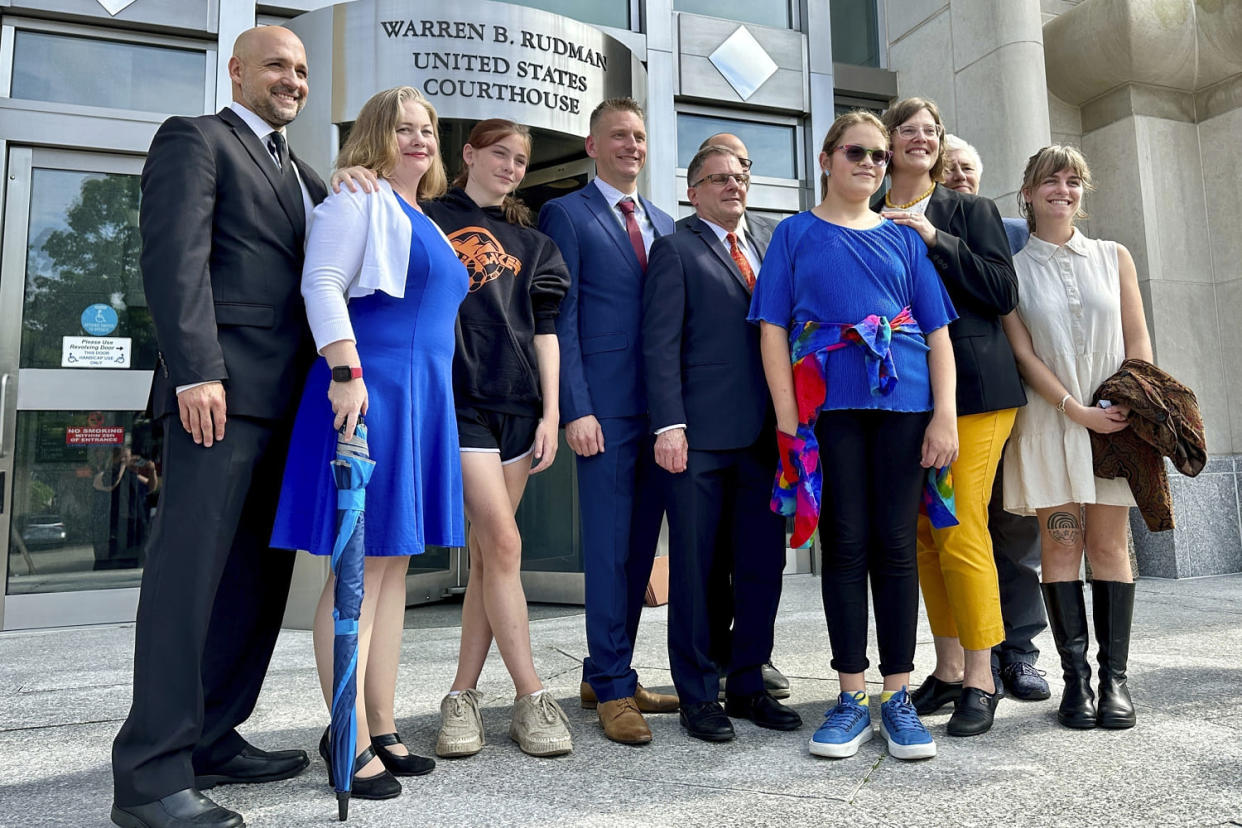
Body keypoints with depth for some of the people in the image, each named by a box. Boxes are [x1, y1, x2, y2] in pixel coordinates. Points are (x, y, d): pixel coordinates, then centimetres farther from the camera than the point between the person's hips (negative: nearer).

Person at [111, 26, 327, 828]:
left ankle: (213, 739, 19)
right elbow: (175, 258, -9)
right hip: (222, 388, -8)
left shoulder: (303, 174, 27)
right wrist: (196, 372, -19)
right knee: (189, 571, -8)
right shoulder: (193, 138, 5)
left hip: (289, 399, 8)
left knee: (262, 573, 8)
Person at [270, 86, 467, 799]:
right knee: (359, 568, -5)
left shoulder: (425, 221, 24)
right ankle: (351, 741, 6)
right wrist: (346, 373, -22)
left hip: (425, 400, 9)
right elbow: (322, 284, -12)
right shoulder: (359, 197, 0)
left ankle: (382, 727, 21)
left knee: (394, 566, 11)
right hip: (369, 391, -9)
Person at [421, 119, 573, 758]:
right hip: (458, 399, -4)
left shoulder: (530, 242, 19)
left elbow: (544, 328, 13)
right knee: (502, 546, -11)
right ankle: (532, 698, 0)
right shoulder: (430, 220, 9)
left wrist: (550, 411, 5)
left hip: (517, 404, 4)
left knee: (487, 554, 5)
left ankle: (463, 695, 15)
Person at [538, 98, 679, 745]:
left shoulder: (664, 224, 20)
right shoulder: (565, 215, 3)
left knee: (640, 546, 9)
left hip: (660, 407, 6)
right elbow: (560, 320, -5)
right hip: (606, 406, -6)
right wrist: (576, 409, -13)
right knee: (608, 547, -2)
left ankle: (605, 674, 23)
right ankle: (612, 688, 10)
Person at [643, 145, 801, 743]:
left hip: (763, 436, 5)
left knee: (762, 565, 8)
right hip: (700, 437, -5)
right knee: (696, 569, 3)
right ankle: (698, 695, 16)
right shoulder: (675, 251, 4)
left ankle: (747, 684, 23)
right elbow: (660, 345, -5)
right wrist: (668, 424, -15)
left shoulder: (767, 252, 21)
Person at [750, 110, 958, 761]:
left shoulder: (902, 237, 17)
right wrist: (787, 418, -8)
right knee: (845, 546, 1)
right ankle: (851, 697, 12)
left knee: (895, 546, 2)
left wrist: (945, 415, -1)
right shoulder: (796, 233, 11)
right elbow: (773, 329, 2)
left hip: (902, 400, 2)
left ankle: (897, 697, 13)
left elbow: (937, 332, 11)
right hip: (828, 406, -2)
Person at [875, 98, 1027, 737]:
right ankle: (948, 670, 21)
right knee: (924, 535, 8)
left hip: (969, 387, -3)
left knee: (960, 532, -6)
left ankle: (980, 680, 7)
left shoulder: (970, 211, 7)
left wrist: (936, 240, -10)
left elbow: (1003, 291, -4)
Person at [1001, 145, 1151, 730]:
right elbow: (1023, 352, -3)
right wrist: (1076, 410, -12)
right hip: (1050, 421, -2)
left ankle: (1114, 677, 8)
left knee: (1109, 544, 2)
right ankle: (1076, 677, 5)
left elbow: (1137, 342, 8)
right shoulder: (1013, 269, 4)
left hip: (1115, 419, 2)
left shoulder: (1114, 257, 11)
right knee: (1061, 545, -2)